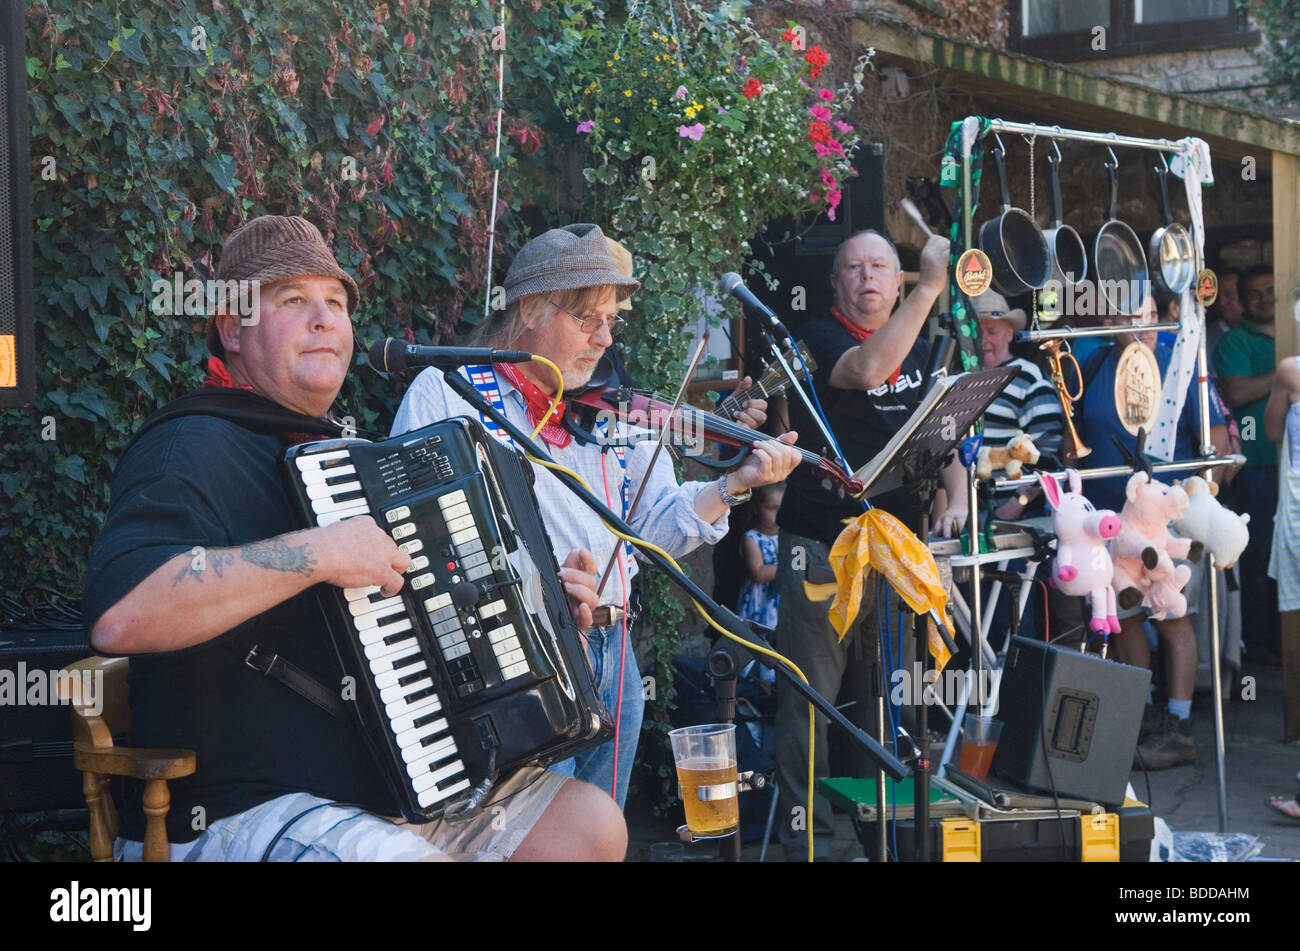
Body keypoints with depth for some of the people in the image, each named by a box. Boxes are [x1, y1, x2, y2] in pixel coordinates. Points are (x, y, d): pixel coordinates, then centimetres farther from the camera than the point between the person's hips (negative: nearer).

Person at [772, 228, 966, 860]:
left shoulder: (919, 352, 16)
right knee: (809, 701, -4)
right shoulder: (819, 338, -5)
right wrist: (931, 287, -29)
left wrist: (956, 498, 0)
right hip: (822, 550, -5)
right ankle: (805, 838, 3)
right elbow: (867, 368, -26)